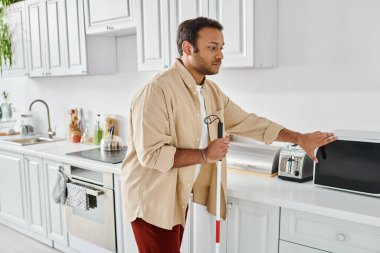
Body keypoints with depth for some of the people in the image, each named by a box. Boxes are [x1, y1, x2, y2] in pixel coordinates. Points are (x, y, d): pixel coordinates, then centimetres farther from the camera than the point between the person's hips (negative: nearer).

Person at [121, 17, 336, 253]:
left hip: (178, 197, 8)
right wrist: (205, 154, -20)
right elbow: (151, 154, -27)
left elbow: (248, 122, 8)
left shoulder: (212, 91, 4)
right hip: (152, 200, -7)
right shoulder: (157, 90, -23)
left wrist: (300, 138, 3)